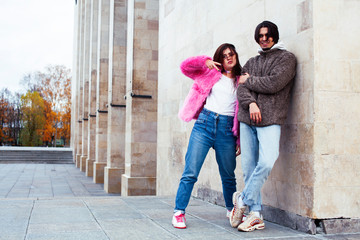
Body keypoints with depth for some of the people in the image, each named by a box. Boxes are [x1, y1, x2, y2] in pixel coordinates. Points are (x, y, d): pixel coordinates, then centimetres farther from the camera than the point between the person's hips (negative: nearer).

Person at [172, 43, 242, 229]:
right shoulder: (211, 73, 13)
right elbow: (185, 67, 8)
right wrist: (205, 61, -5)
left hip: (227, 130, 2)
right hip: (204, 124, -1)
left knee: (229, 175, 12)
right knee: (190, 172, -7)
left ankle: (232, 211, 31)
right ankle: (179, 212, -1)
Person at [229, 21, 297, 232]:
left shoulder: (286, 58, 8)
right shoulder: (252, 62, 22)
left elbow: (274, 83, -8)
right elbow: (241, 89, 9)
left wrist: (249, 81, 4)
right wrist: (250, 103, -11)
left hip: (270, 119, -4)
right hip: (247, 119, 4)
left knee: (266, 162, -21)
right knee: (248, 166, 0)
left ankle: (242, 200, -2)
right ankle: (255, 214, 6)